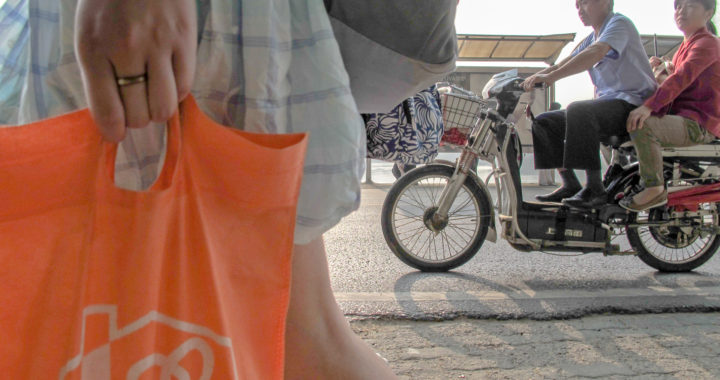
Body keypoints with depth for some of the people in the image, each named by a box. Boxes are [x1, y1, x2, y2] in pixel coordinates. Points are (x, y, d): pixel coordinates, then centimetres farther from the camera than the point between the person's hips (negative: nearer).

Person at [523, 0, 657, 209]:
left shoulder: (619, 23, -7)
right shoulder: (591, 38, 21)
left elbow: (596, 53, -26)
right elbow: (562, 65, 12)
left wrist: (551, 77, -35)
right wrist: (530, 82, -4)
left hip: (632, 103, -9)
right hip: (606, 103, 9)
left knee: (577, 111, -36)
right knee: (544, 122, -1)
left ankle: (595, 189, -31)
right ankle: (570, 185, -3)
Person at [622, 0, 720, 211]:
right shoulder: (686, 46, 19)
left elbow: (683, 77, -29)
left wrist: (648, 106, -41)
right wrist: (661, 71, 10)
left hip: (699, 125, -10)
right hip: (682, 119, 10)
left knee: (642, 127, -34)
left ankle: (655, 190, -24)